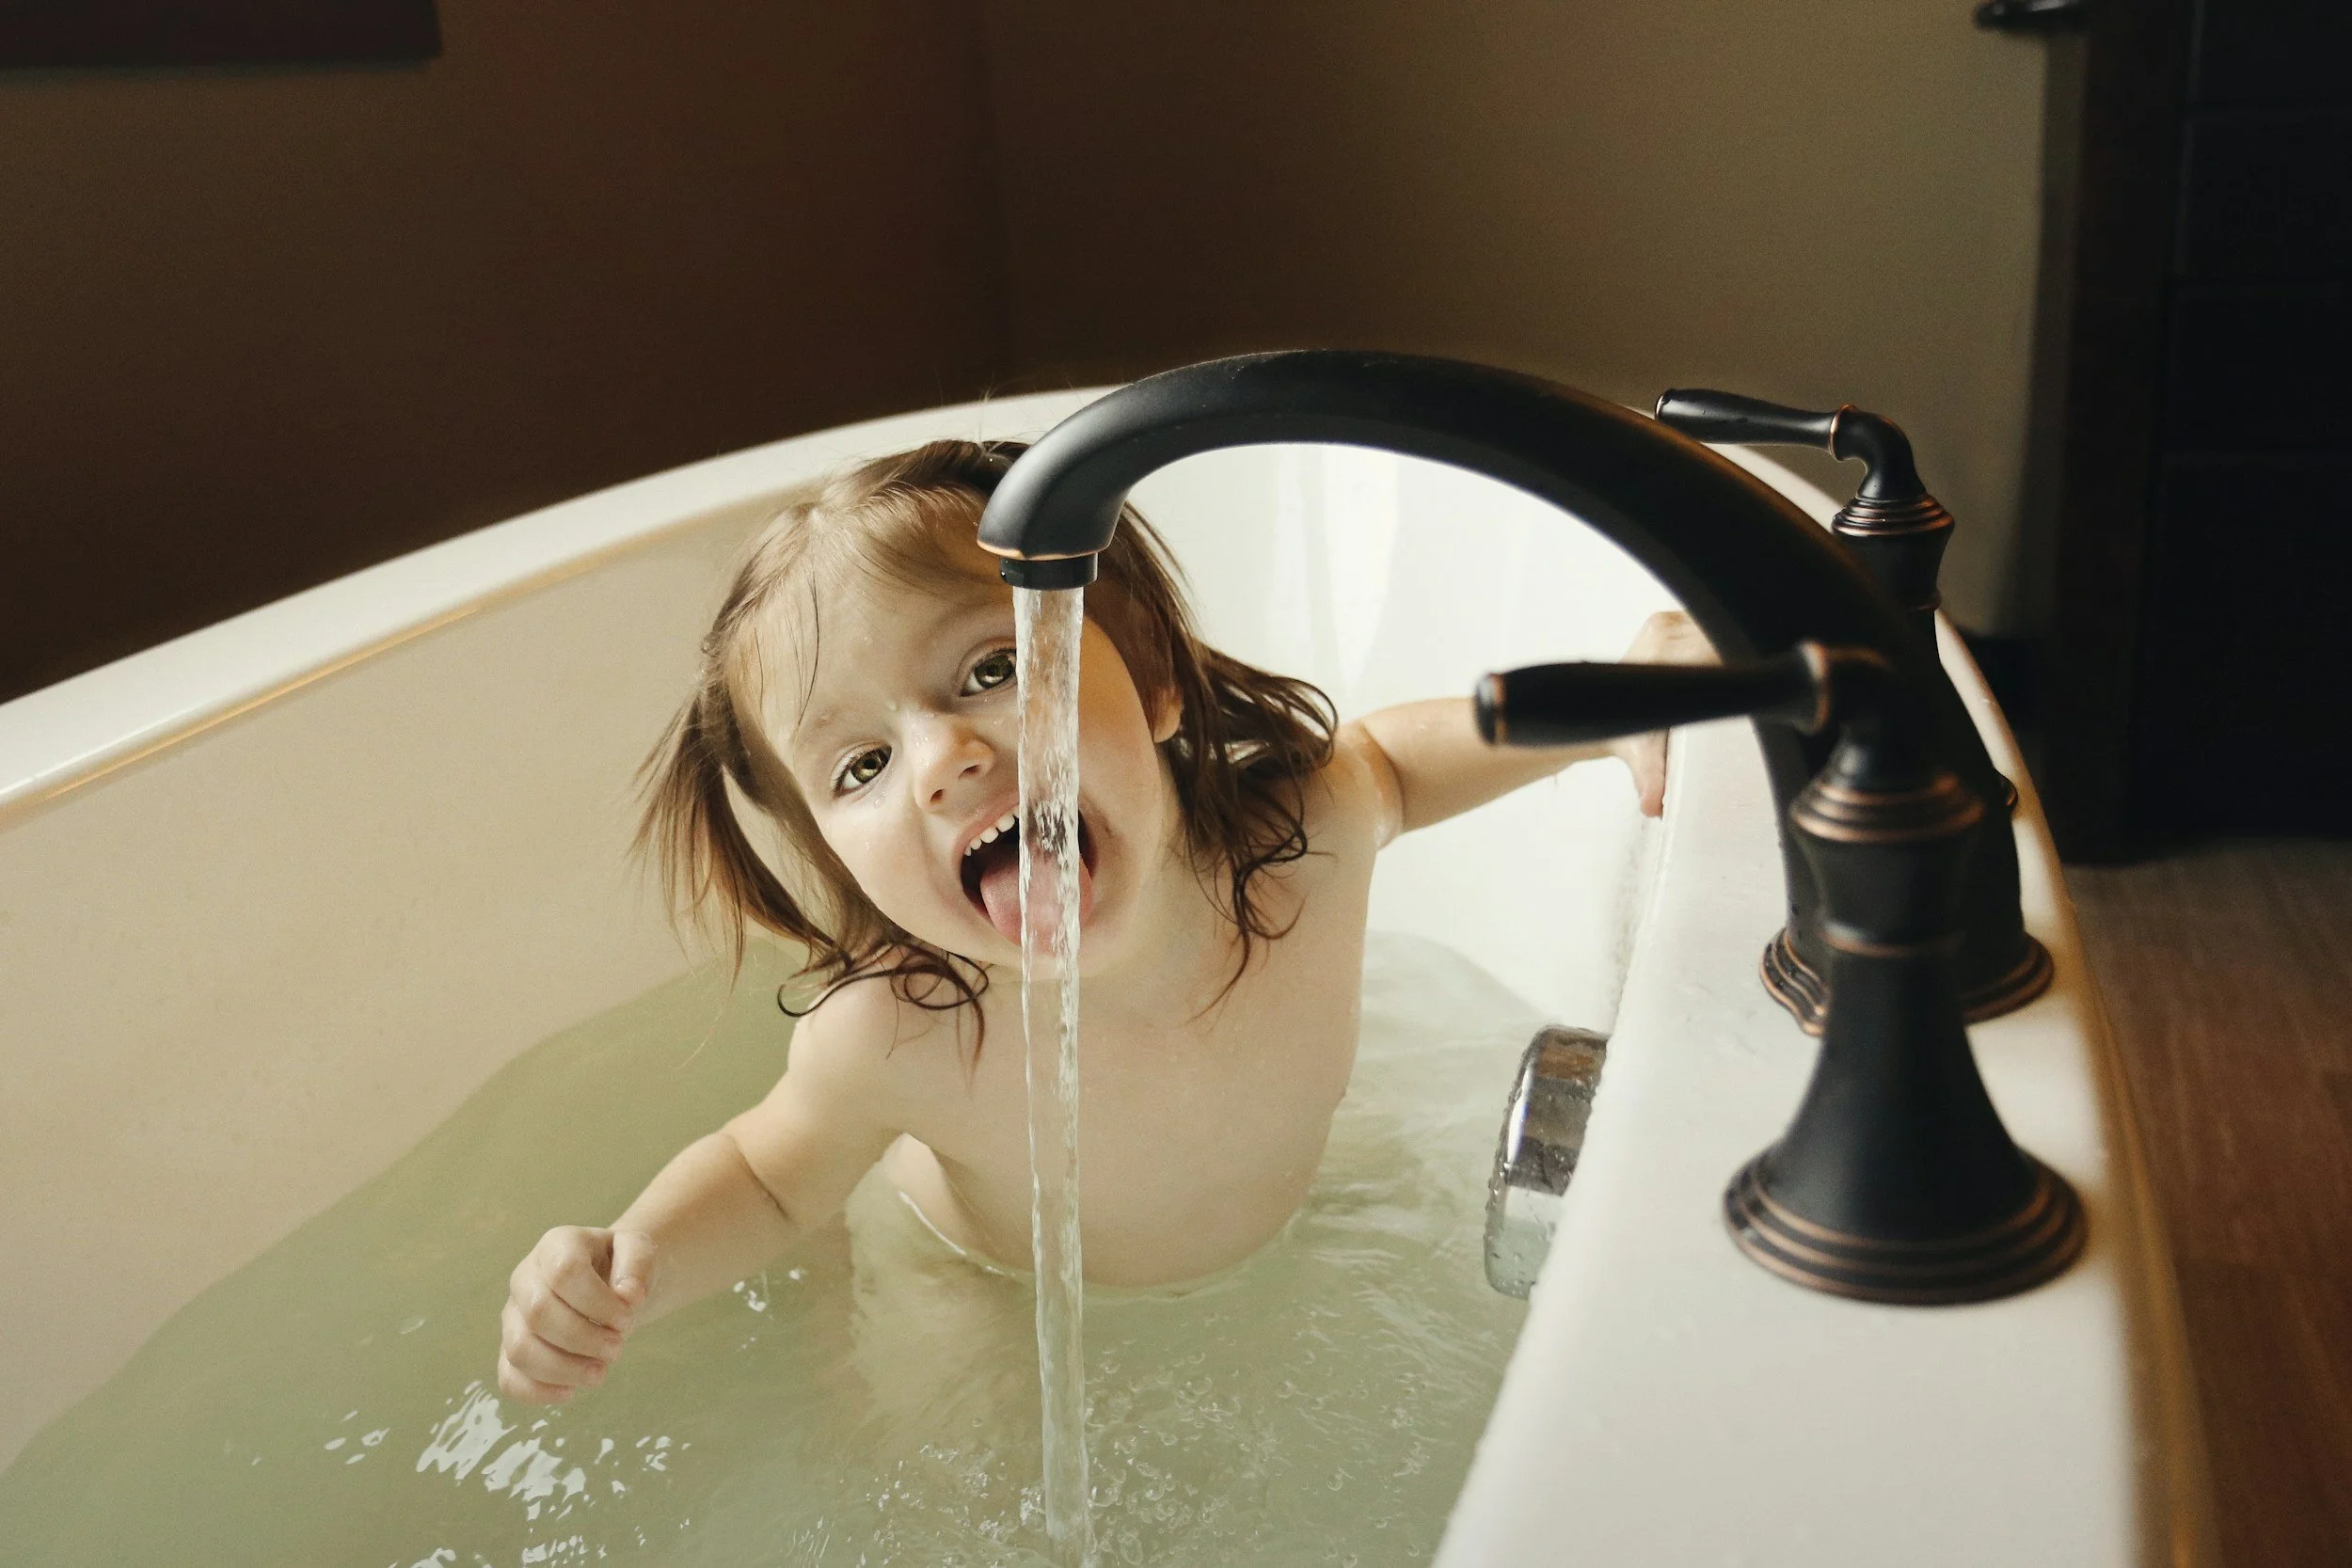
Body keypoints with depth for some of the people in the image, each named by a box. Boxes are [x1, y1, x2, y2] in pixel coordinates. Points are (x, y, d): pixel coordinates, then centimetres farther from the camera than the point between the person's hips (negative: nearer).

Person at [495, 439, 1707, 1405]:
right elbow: (767, 1175, -16)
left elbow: (1393, 757, -7)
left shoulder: (1315, 826, -33)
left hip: (1277, 1251, 2)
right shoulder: (894, 1043, -38)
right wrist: (636, 1262, -37)